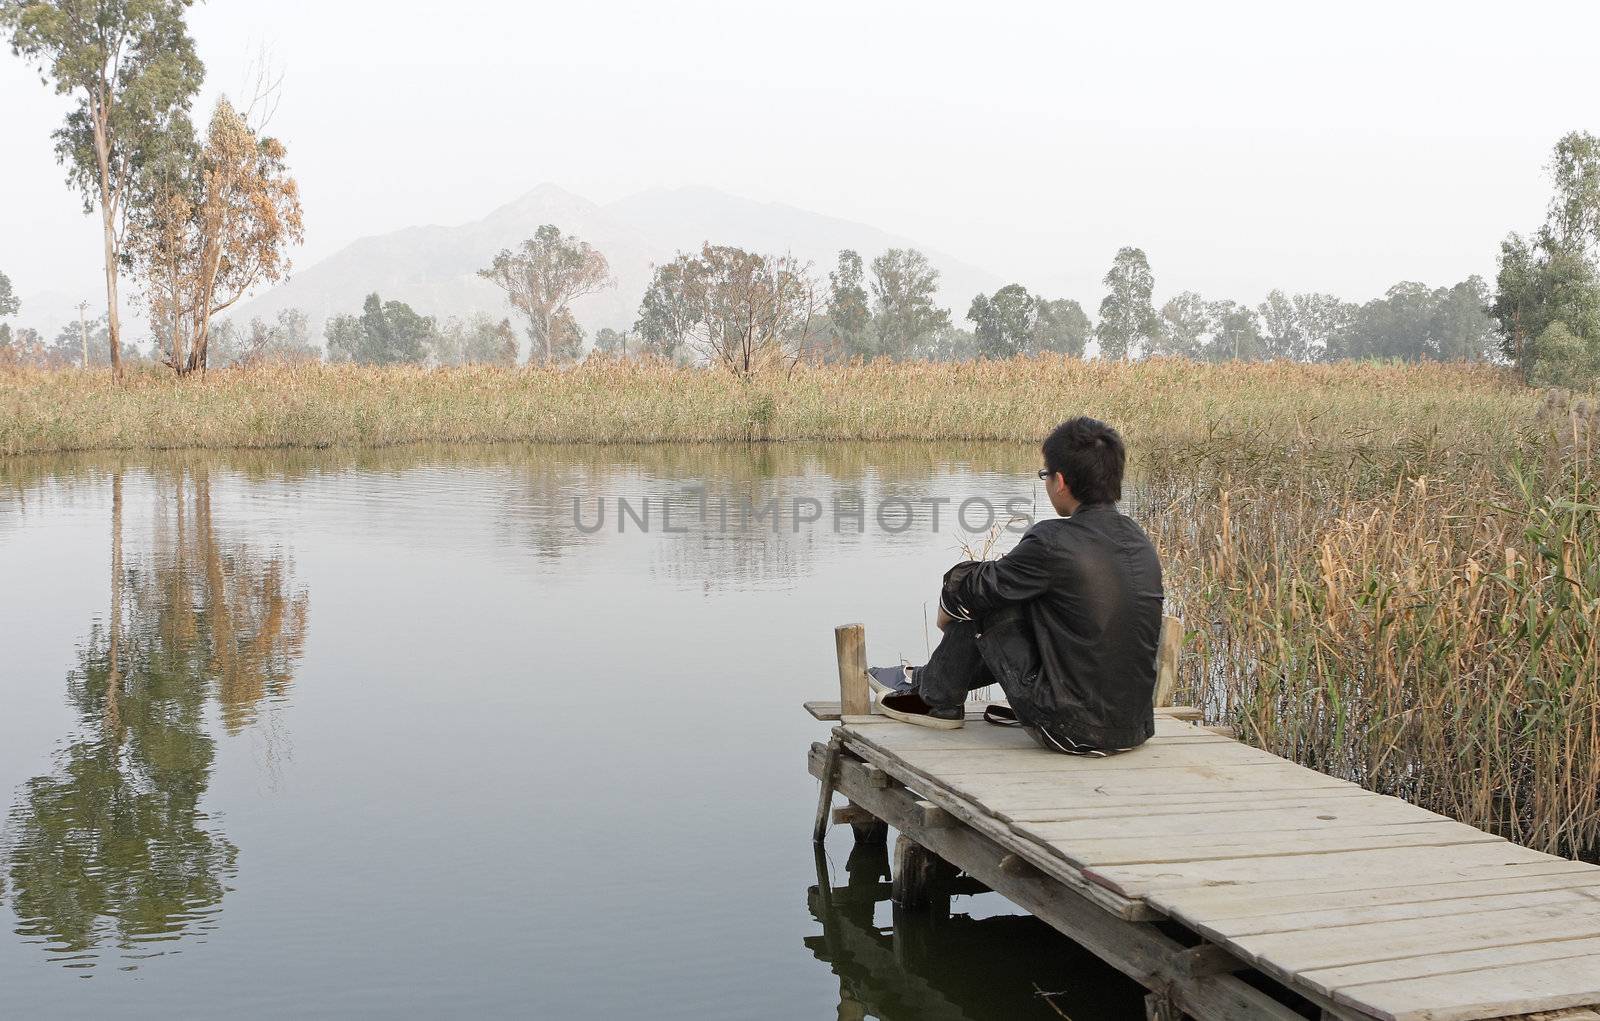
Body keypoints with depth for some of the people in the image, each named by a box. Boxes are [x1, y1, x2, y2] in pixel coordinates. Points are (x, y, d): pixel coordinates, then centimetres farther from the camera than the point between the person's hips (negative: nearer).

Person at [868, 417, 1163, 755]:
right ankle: (933, 677, 42)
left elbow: (972, 589, -4)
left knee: (982, 598, 6)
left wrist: (948, 605, 20)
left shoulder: (1053, 541, -18)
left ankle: (937, 696, 28)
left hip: (1073, 731, -7)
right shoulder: (1138, 540, 5)